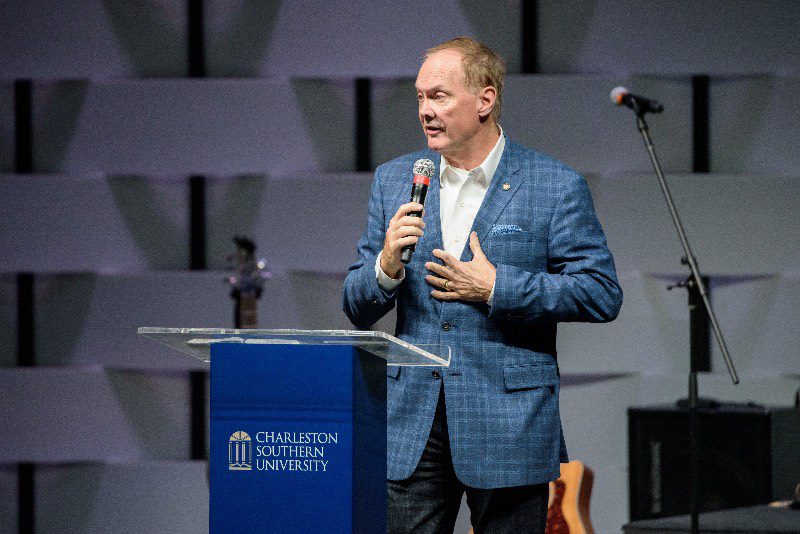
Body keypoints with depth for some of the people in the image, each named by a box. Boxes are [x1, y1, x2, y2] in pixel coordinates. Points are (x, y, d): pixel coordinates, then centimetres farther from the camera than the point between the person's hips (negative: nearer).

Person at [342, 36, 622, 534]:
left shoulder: (556, 186, -2)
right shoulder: (395, 180, 10)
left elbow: (602, 295, -6)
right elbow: (358, 309, 11)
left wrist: (497, 288, -14)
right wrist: (387, 265, -12)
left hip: (510, 427, -3)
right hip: (411, 423, 3)